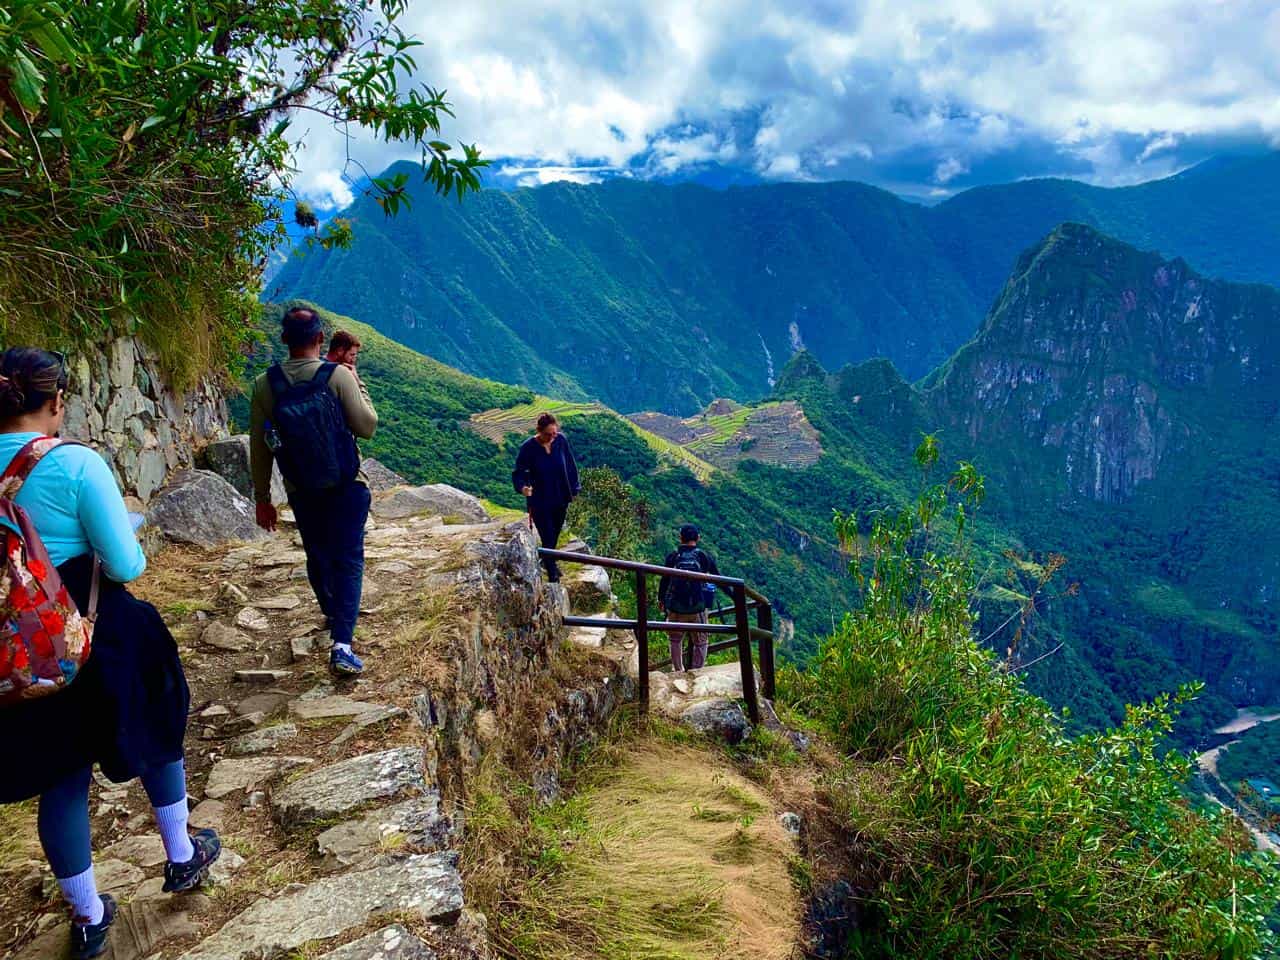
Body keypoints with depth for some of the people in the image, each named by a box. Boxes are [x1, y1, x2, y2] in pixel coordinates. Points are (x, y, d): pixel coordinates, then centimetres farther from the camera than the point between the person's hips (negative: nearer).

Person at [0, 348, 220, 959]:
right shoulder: (76, 464, -21)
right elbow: (126, 566, -19)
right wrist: (127, 547, 2)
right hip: (98, 631, -4)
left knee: (60, 775, 16)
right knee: (154, 732, 23)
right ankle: (181, 857, 40)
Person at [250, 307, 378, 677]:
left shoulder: (265, 385, -6)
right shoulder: (338, 376, -14)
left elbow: (260, 448, -2)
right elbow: (367, 427, -9)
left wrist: (262, 498, 7)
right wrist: (358, 386, 5)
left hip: (301, 493, 3)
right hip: (347, 487, -3)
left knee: (317, 557, 22)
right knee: (347, 561, 0)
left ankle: (332, 614, 46)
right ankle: (341, 644, -11)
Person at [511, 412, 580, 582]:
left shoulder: (561, 440, -11)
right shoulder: (528, 448, -20)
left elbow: (570, 465, 2)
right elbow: (518, 473, -16)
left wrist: (574, 489, 7)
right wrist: (522, 487, -37)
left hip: (561, 499, 4)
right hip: (540, 503, -4)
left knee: (555, 534, 24)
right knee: (547, 539, -2)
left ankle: (549, 561, 51)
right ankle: (553, 577, 14)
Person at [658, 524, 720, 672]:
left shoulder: (672, 556, 1)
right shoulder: (704, 556, 0)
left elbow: (664, 580, 9)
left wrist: (660, 599, 25)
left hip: (675, 609, 1)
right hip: (697, 609, -1)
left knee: (676, 640, 20)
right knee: (700, 643, 12)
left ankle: (678, 672, 20)